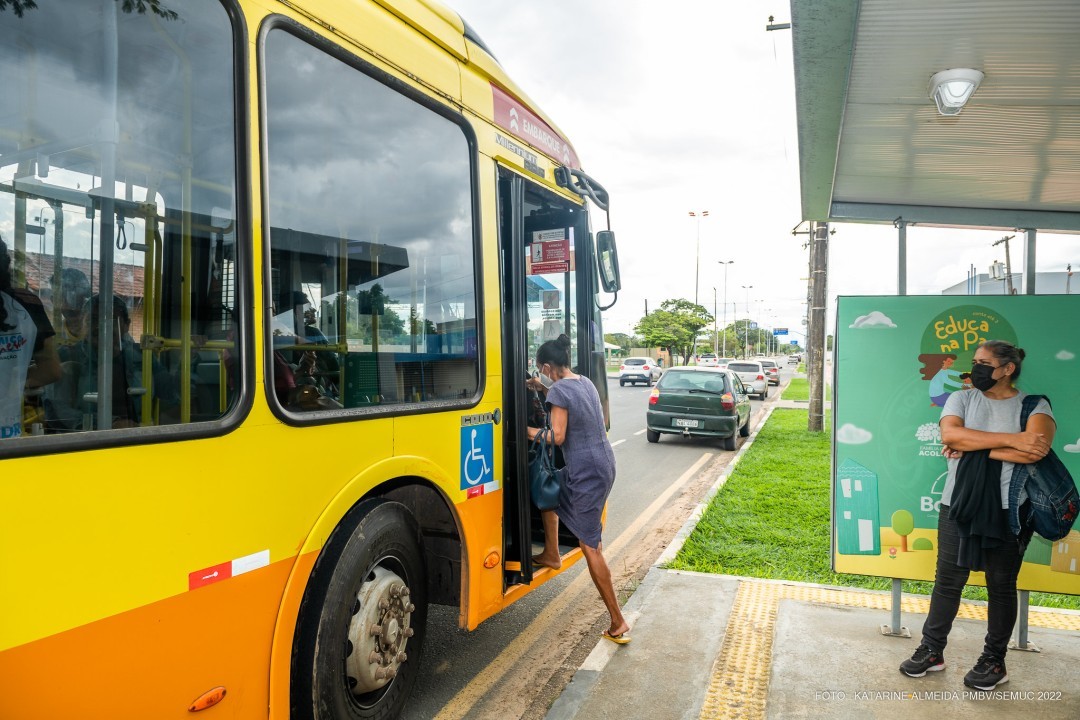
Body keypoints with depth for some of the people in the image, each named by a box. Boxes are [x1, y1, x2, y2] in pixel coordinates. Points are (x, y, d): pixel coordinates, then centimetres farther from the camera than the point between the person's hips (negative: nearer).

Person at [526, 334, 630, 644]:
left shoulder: (559, 390, -15)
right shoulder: (585, 382, 10)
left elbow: (557, 436, -17)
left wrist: (534, 432, 0)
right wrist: (544, 388, 32)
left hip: (586, 472, -9)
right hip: (604, 464, 9)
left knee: (590, 546, -3)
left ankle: (618, 623, 1)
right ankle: (552, 555, 41)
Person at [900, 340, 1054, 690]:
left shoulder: (1035, 406, -2)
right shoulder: (962, 399, 5)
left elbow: (1035, 451, -20)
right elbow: (949, 434, -15)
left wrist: (971, 447, -16)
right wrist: (1011, 440, -19)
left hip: (1010, 512, -2)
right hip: (959, 506, 2)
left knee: (1001, 585, 10)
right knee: (947, 580, 8)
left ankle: (994, 661, 25)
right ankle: (932, 651, 21)